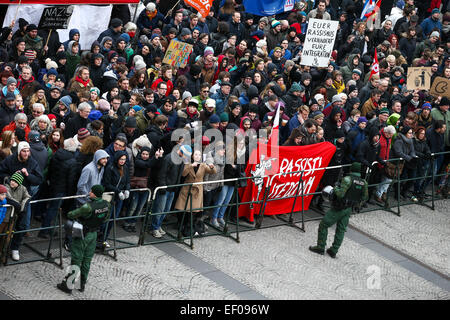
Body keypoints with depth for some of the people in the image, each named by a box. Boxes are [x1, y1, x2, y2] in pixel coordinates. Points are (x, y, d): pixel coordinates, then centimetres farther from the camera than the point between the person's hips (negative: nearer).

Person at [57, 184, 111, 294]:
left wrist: (70, 214, 2)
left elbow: (72, 215, -20)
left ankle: (68, 286, 12)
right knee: (87, 260, 17)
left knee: (76, 260, 3)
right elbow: (105, 218, 11)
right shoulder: (106, 204, -8)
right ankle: (82, 284, 27)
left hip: (83, 235, -6)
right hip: (94, 234, 6)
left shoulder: (89, 207, -30)